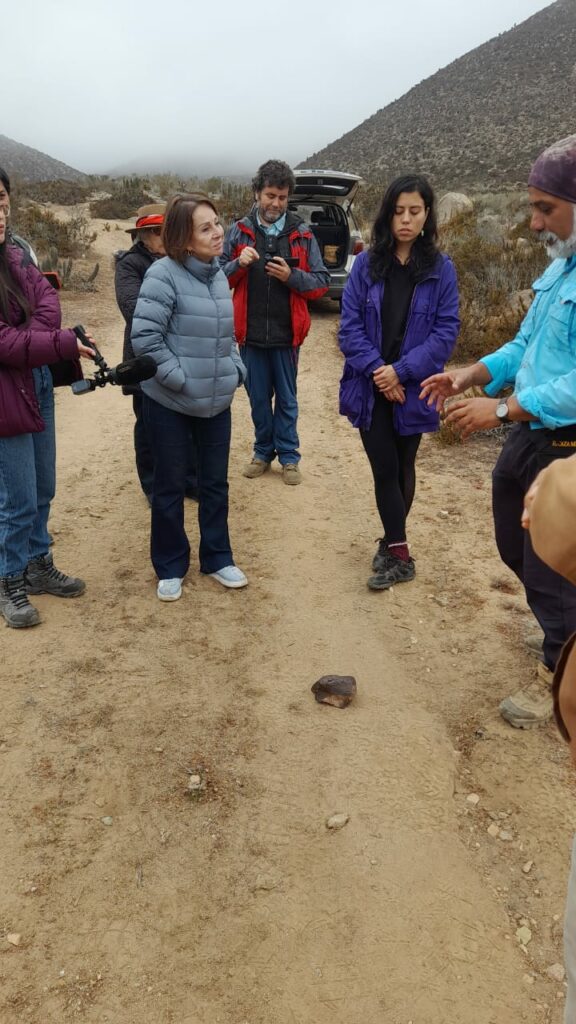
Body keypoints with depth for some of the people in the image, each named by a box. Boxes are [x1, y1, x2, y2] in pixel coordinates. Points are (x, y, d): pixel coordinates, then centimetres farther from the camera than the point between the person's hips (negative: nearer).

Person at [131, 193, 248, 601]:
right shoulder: (164, 274, -16)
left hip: (217, 401, 6)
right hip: (169, 403, -6)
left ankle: (217, 558, 30)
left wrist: (235, 371, 4)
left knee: (215, 483, 14)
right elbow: (144, 337, -20)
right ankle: (171, 567, 24)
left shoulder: (218, 274, 6)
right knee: (170, 486, 8)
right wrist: (180, 379, -18)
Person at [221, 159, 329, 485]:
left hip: (286, 333, -1)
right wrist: (238, 264, -16)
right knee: (258, 397, 12)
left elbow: (322, 282, 0)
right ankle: (263, 451, 28)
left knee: (287, 398, 9)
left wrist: (291, 276, -17)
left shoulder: (302, 234, 0)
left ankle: (289, 456, 21)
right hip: (251, 334, 1)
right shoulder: (239, 231, 3)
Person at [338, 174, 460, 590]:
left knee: (402, 468, 12)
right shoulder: (366, 264, 0)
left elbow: (446, 331, -6)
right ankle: (399, 553, 10)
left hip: (412, 389, 0)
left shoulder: (441, 269, -2)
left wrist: (401, 371, -16)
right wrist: (377, 371, -16)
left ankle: (392, 544, 29)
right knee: (385, 468, -1)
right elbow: (350, 325, -3)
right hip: (371, 387, 0)